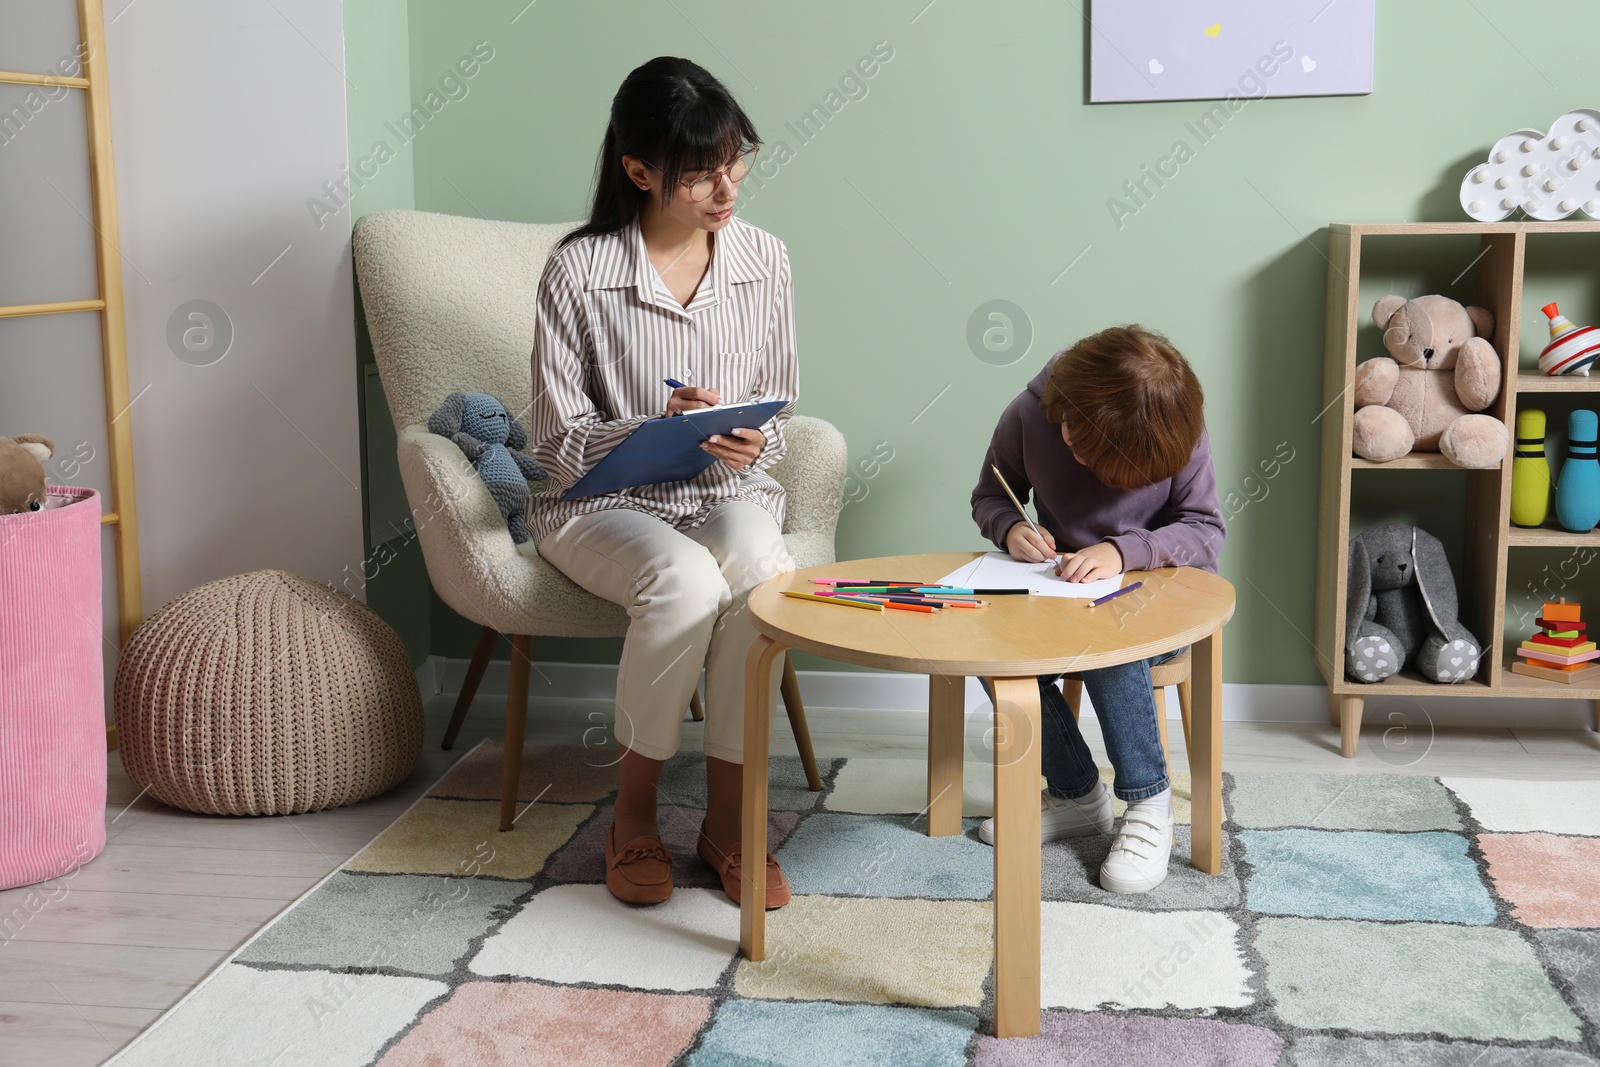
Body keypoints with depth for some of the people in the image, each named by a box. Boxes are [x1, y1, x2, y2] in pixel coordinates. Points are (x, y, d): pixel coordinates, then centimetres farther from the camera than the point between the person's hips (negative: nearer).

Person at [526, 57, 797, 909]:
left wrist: (750, 447, -16)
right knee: (686, 582, -36)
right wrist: (656, 431, -26)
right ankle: (633, 814, -12)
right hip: (600, 502, -3)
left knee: (760, 569, -33)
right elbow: (557, 441, -8)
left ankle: (726, 820, -16)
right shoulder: (579, 272, -11)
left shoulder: (765, 262, 0)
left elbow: (778, 414, 9)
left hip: (727, 494, 3)